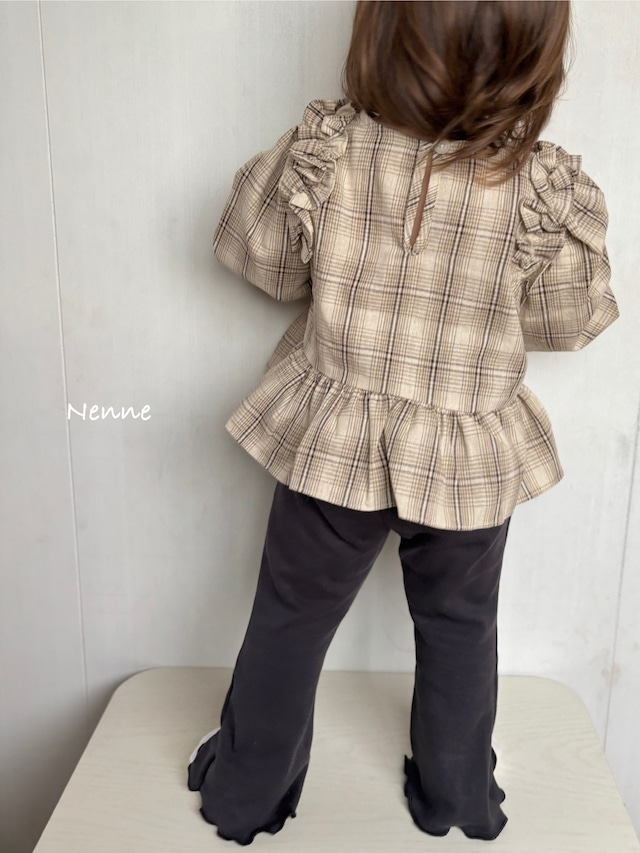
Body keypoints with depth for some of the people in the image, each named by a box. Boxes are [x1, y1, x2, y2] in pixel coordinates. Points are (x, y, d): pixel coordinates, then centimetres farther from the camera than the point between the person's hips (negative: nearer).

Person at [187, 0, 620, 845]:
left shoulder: (323, 152, -16)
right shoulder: (545, 190, -18)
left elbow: (258, 257, -2)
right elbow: (569, 320, -4)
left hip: (335, 441, 1)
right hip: (469, 461, 0)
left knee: (290, 622, 19)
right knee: (459, 631, 23)